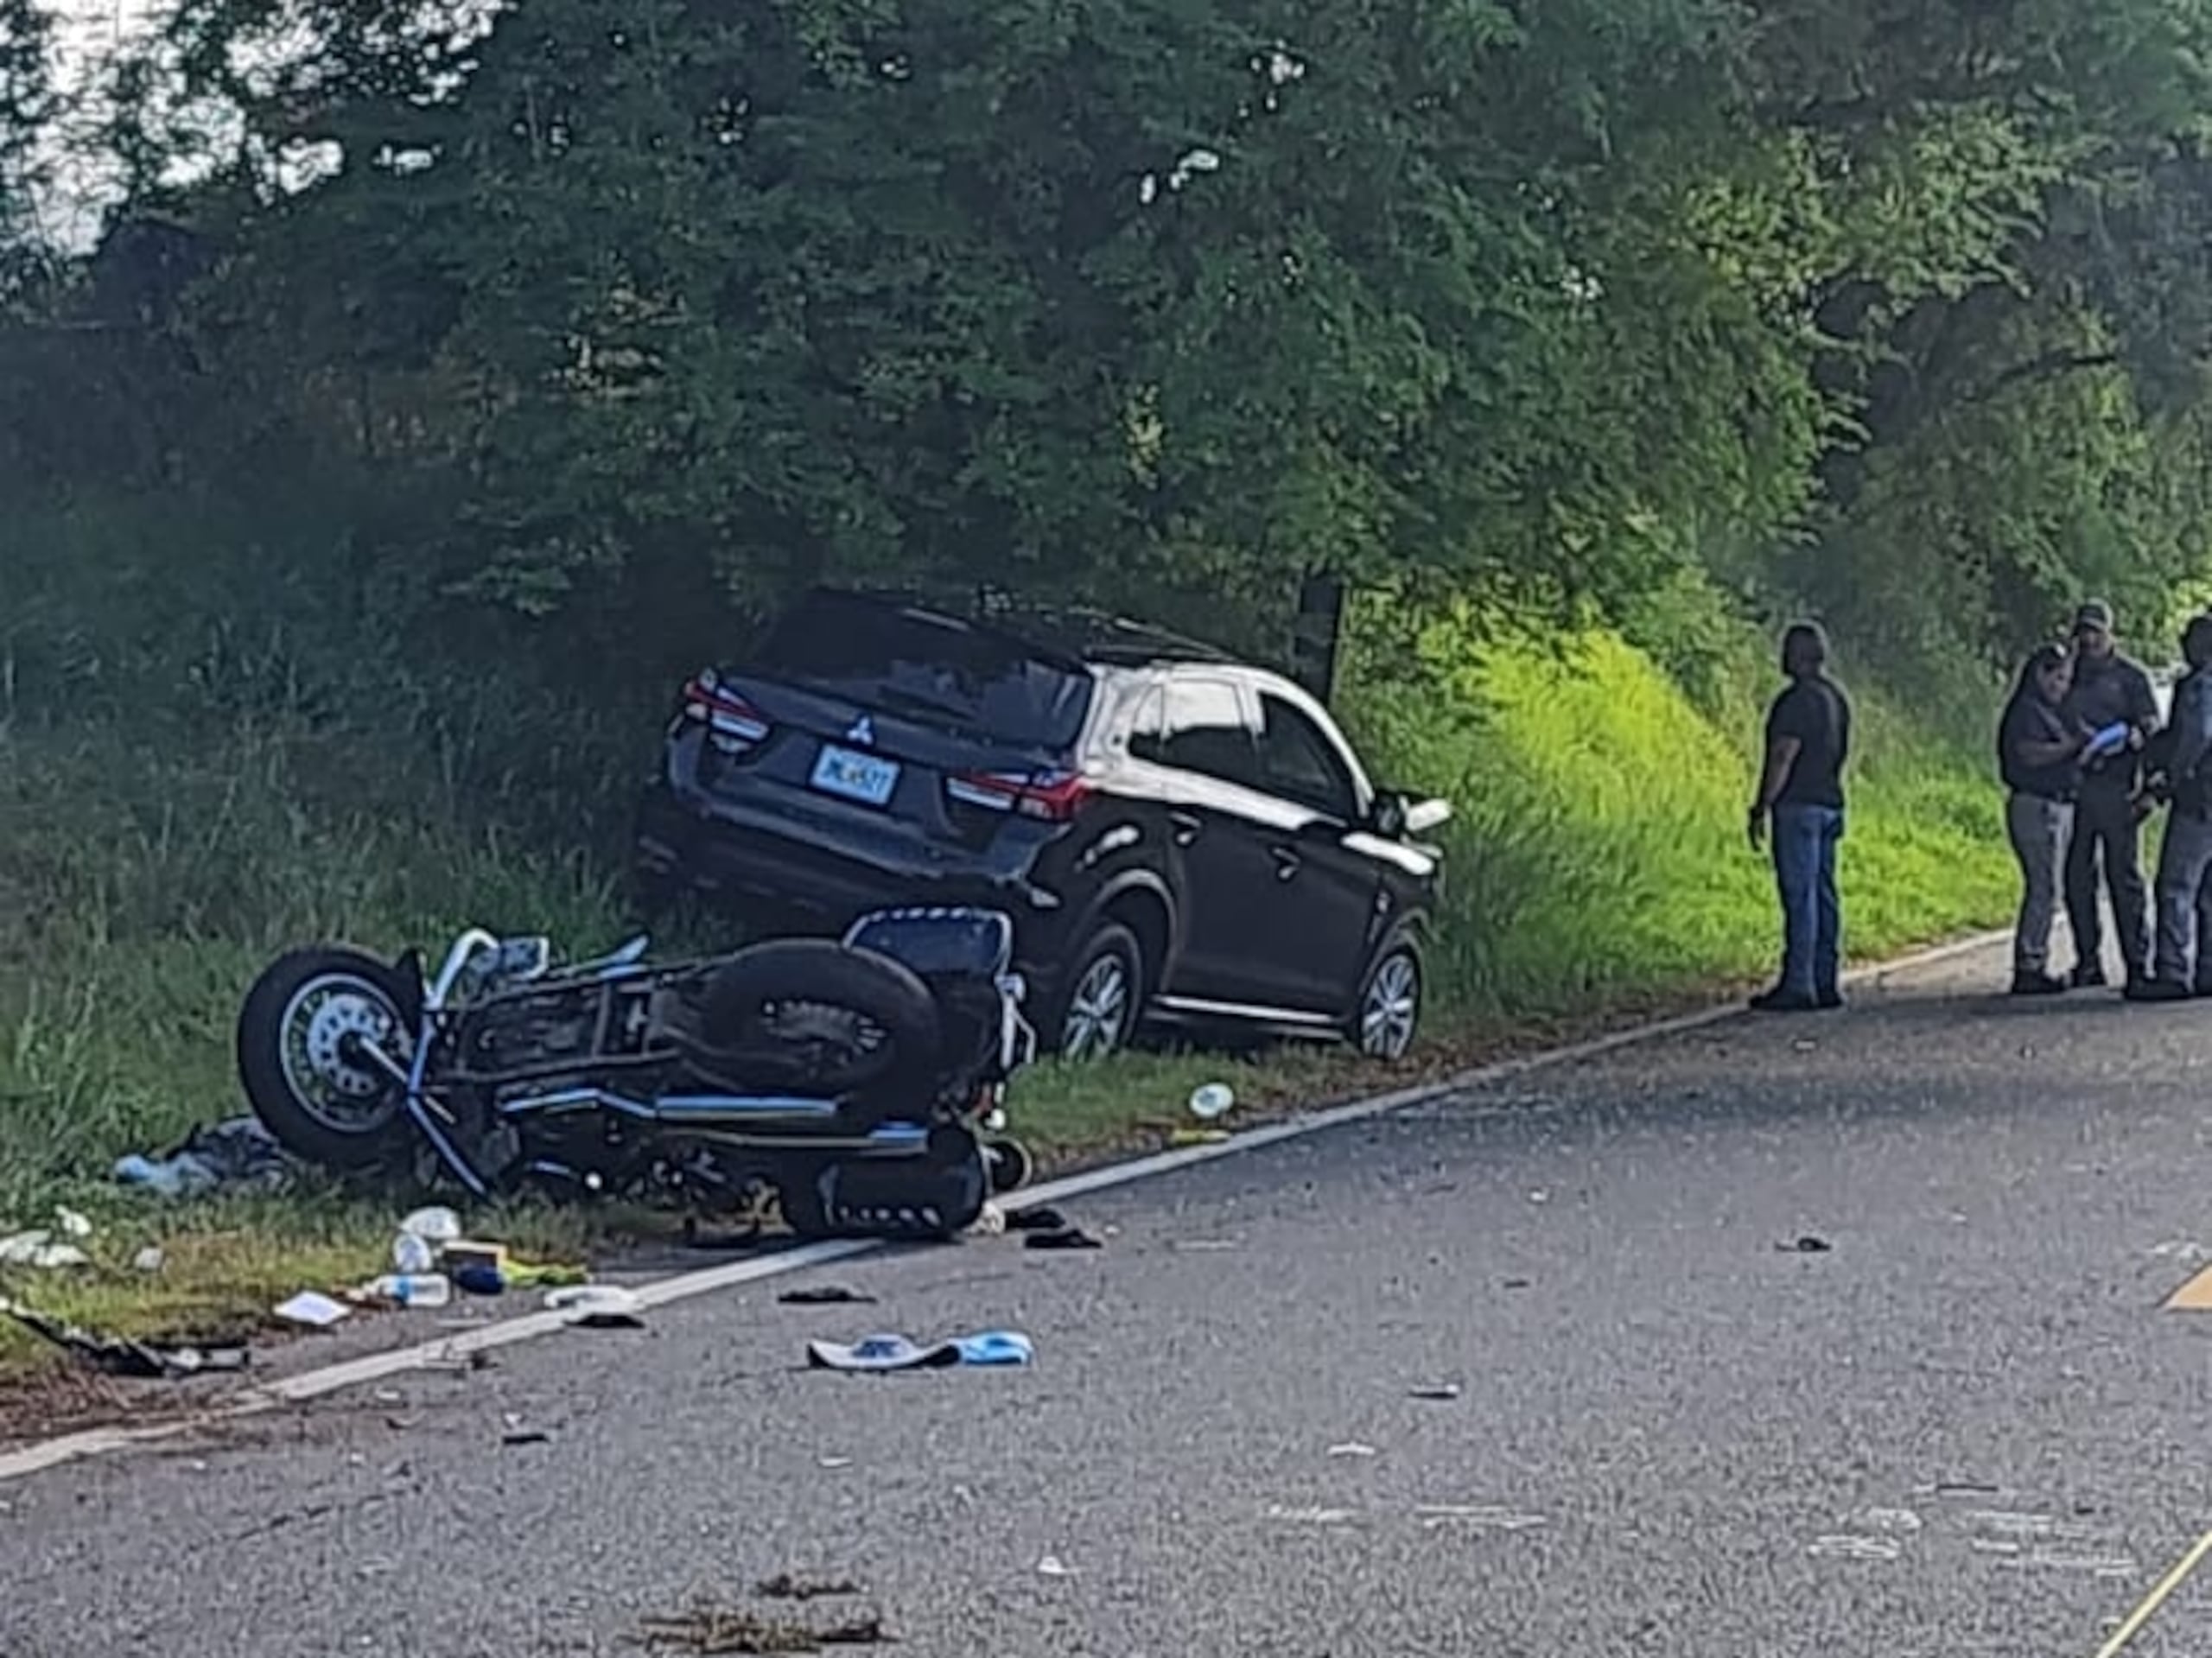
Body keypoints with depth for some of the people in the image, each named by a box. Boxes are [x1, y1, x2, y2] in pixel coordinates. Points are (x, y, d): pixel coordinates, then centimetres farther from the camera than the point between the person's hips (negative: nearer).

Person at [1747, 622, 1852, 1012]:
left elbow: (1783, 758, -19)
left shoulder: (1798, 700, -15)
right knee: (1823, 894, 10)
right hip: (1829, 804, 9)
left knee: (1800, 895, -9)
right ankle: (1826, 983, 12)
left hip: (1798, 805, -9)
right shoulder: (1837, 697, 15)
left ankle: (1798, 985, -10)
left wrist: (1761, 808, -18)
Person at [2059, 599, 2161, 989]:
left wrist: (2136, 735, -20)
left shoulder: (2131, 676, 7)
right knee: (2077, 877, 3)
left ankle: (2138, 961, -2)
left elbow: (2152, 724, 1)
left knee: (2124, 875, -5)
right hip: (2073, 787, 4)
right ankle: (2088, 961, 10)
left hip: (2115, 786, -4)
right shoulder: (2070, 676, 17)